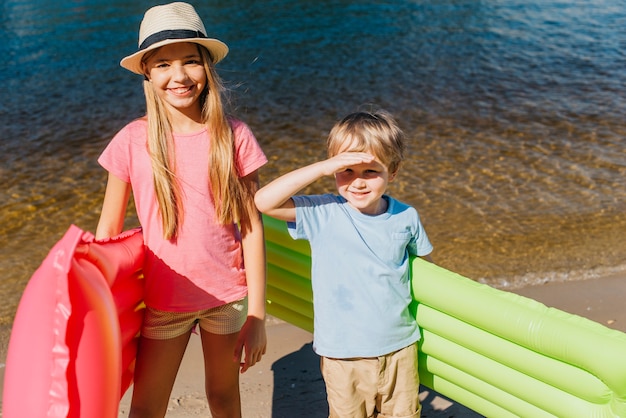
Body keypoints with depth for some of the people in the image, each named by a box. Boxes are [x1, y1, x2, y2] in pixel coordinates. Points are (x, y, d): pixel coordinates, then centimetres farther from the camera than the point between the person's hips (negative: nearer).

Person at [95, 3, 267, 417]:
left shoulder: (234, 137, -10)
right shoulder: (133, 141, -10)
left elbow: (252, 227, -7)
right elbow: (107, 231, -1)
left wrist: (257, 315, -7)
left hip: (227, 295, 0)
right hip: (162, 299, 0)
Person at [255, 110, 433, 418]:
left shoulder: (406, 218, -5)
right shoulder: (322, 213, -11)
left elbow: (424, 262, 13)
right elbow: (263, 202, -24)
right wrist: (322, 168, -28)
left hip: (400, 349, 2)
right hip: (343, 357, -2)